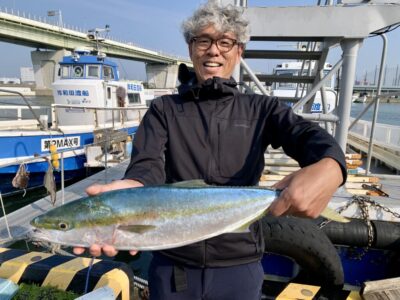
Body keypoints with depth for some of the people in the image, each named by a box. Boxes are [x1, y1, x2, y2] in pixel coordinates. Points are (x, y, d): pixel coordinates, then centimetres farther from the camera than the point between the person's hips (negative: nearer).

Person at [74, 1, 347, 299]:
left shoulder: (260, 109, 2)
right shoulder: (164, 109, 2)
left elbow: (307, 134, -15)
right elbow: (147, 165, -12)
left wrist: (329, 167, -38)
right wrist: (132, 189, -36)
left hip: (240, 265, 1)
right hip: (172, 263, 0)